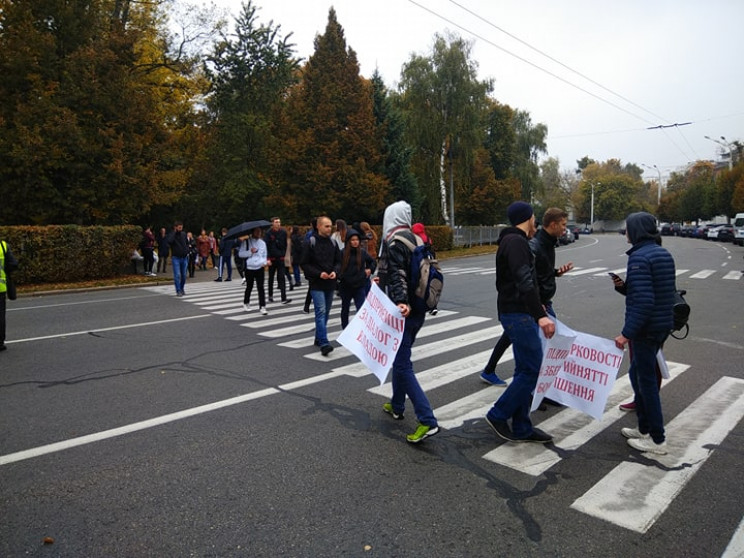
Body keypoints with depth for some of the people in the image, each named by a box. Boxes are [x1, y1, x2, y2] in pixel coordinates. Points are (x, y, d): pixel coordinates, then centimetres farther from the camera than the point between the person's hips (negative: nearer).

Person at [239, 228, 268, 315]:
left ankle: (262, 306, -6)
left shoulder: (262, 243, 9)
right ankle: (246, 303, 34)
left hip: (259, 268, 2)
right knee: (249, 287, 12)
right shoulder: (246, 242, -2)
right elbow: (240, 254, -6)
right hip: (249, 268, -2)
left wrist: (264, 262, -2)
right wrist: (250, 252, -18)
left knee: (260, 287, -6)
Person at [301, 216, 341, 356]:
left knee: (325, 312, 12)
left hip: (330, 284, 6)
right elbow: (304, 264, -6)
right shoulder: (310, 243, -6)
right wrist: (319, 273, -16)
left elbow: (338, 261, 14)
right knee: (321, 311, -14)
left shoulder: (333, 243, 8)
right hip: (316, 283, -5)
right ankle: (324, 343, -18)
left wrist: (335, 271, -7)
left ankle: (319, 338, 27)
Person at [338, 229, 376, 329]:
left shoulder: (362, 252, -2)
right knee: (345, 309, 16)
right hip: (346, 286, 0)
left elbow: (373, 262, 15)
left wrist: (370, 269, 2)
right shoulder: (343, 253, -10)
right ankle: (345, 330, 33)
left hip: (360, 286, 0)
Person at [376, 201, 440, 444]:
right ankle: (397, 406, 36)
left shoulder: (393, 242, -13)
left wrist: (401, 302, -38)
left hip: (403, 312, -9)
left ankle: (427, 421, -9)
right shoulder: (416, 239, 13)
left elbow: (397, 275, -26)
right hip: (418, 309, 9)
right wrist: (382, 280, 37)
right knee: (400, 358, 22)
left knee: (402, 365, -7)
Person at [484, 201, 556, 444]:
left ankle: (521, 428, 18)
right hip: (519, 314, -11)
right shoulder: (517, 242, -14)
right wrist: (540, 315, -33)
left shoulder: (512, 240, 19)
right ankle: (498, 415, 4)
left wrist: (535, 307, 40)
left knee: (525, 370, 12)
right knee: (532, 369, -6)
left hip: (518, 312, 11)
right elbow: (524, 282, -26)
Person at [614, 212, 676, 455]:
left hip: (646, 328, -9)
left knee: (647, 380, 2)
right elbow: (669, 290, 16)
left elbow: (644, 301, -25)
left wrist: (627, 333, -23)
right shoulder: (664, 254, 10)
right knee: (637, 373, 20)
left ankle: (658, 439, 13)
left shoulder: (639, 257, -18)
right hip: (663, 325, 9)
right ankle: (644, 428, 30)